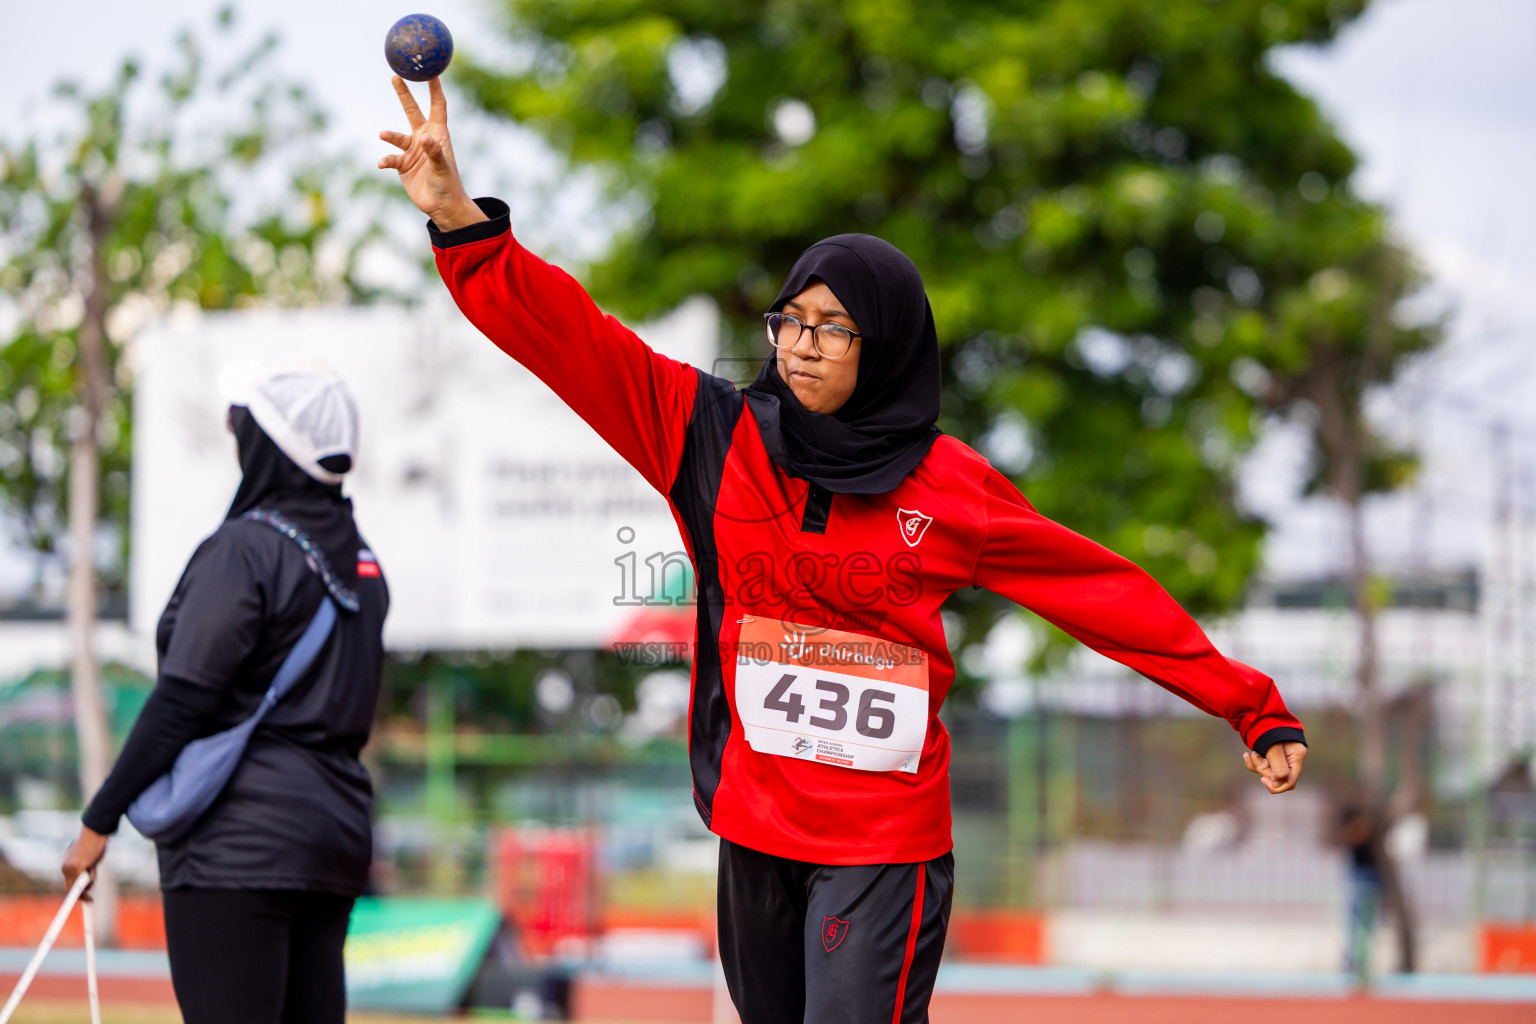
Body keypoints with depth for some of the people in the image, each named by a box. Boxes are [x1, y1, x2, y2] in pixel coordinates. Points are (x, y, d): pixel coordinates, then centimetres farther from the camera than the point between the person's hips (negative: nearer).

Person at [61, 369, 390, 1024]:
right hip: (337, 831, 8)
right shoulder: (360, 562, 14)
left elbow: (182, 700, -14)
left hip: (238, 841, -8)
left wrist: (99, 822, -11)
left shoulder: (242, 549, -11)